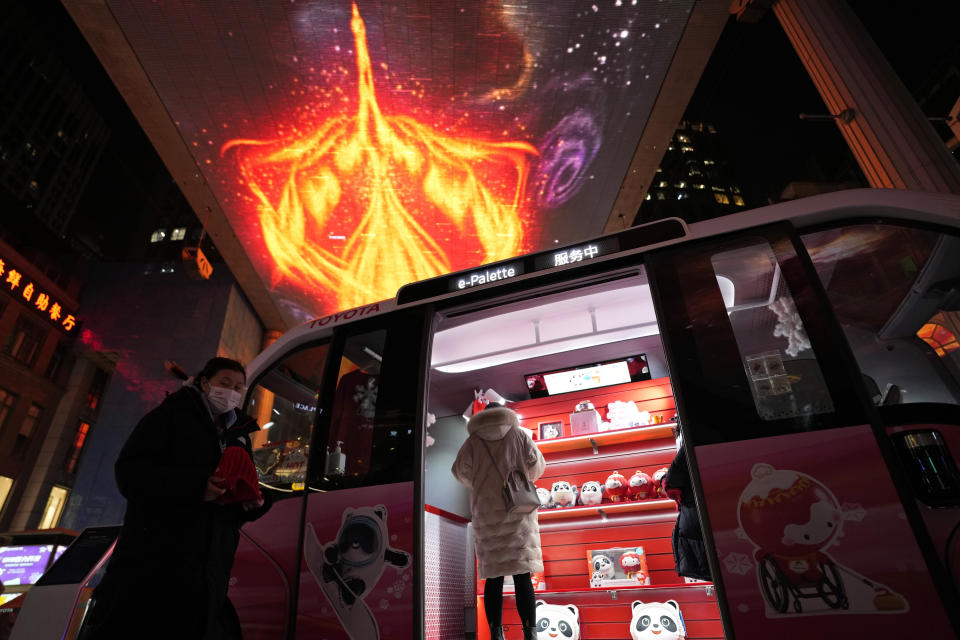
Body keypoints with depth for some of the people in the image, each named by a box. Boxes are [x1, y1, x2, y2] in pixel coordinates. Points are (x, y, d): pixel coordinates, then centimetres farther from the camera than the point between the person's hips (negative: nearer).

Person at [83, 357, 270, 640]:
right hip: (152, 559, -5)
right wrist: (194, 487, -23)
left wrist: (253, 504, -4)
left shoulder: (240, 436, 18)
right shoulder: (172, 414, 2)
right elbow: (130, 471, -10)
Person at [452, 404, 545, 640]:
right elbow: (537, 464, 2)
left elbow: (461, 469, -3)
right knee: (522, 575, 1)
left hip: (487, 511, 1)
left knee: (493, 576, 5)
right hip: (517, 509, 0)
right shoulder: (519, 435, 9)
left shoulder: (474, 440, 8)